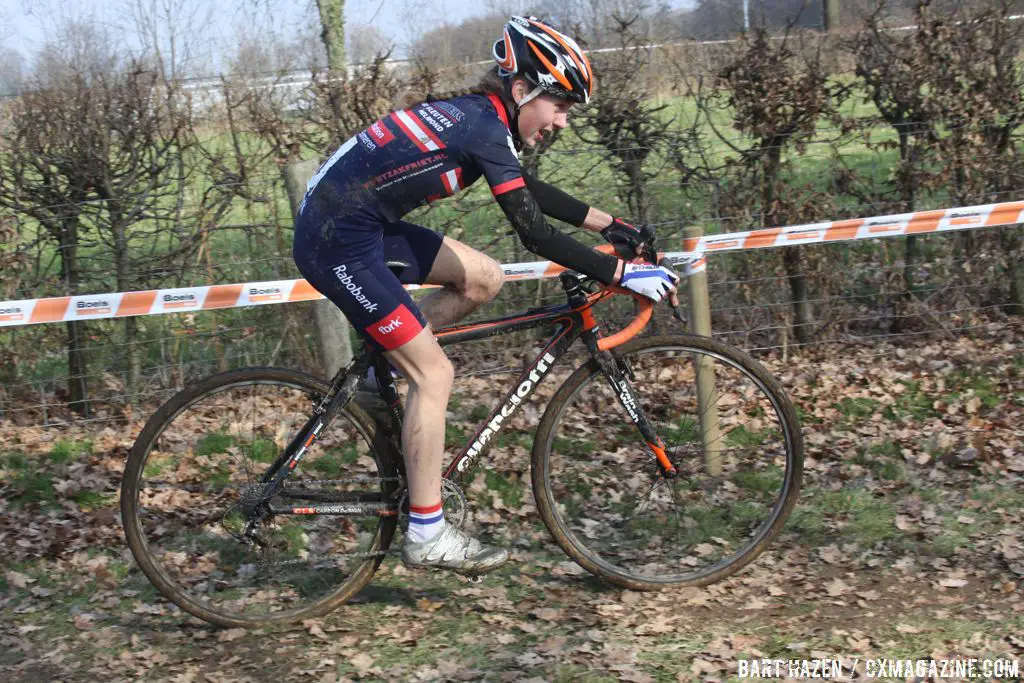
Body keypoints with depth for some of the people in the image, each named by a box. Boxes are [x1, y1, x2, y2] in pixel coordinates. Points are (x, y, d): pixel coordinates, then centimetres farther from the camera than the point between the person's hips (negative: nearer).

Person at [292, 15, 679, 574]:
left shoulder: (473, 113, 10)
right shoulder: (486, 129, -17)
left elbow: (527, 190, 23)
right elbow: (534, 234, -20)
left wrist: (607, 224, 21)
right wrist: (623, 274, -17)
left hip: (364, 225, 9)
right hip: (338, 244, -9)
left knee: (484, 280, 11)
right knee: (434, 374, -7)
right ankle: (426, 536, 0)